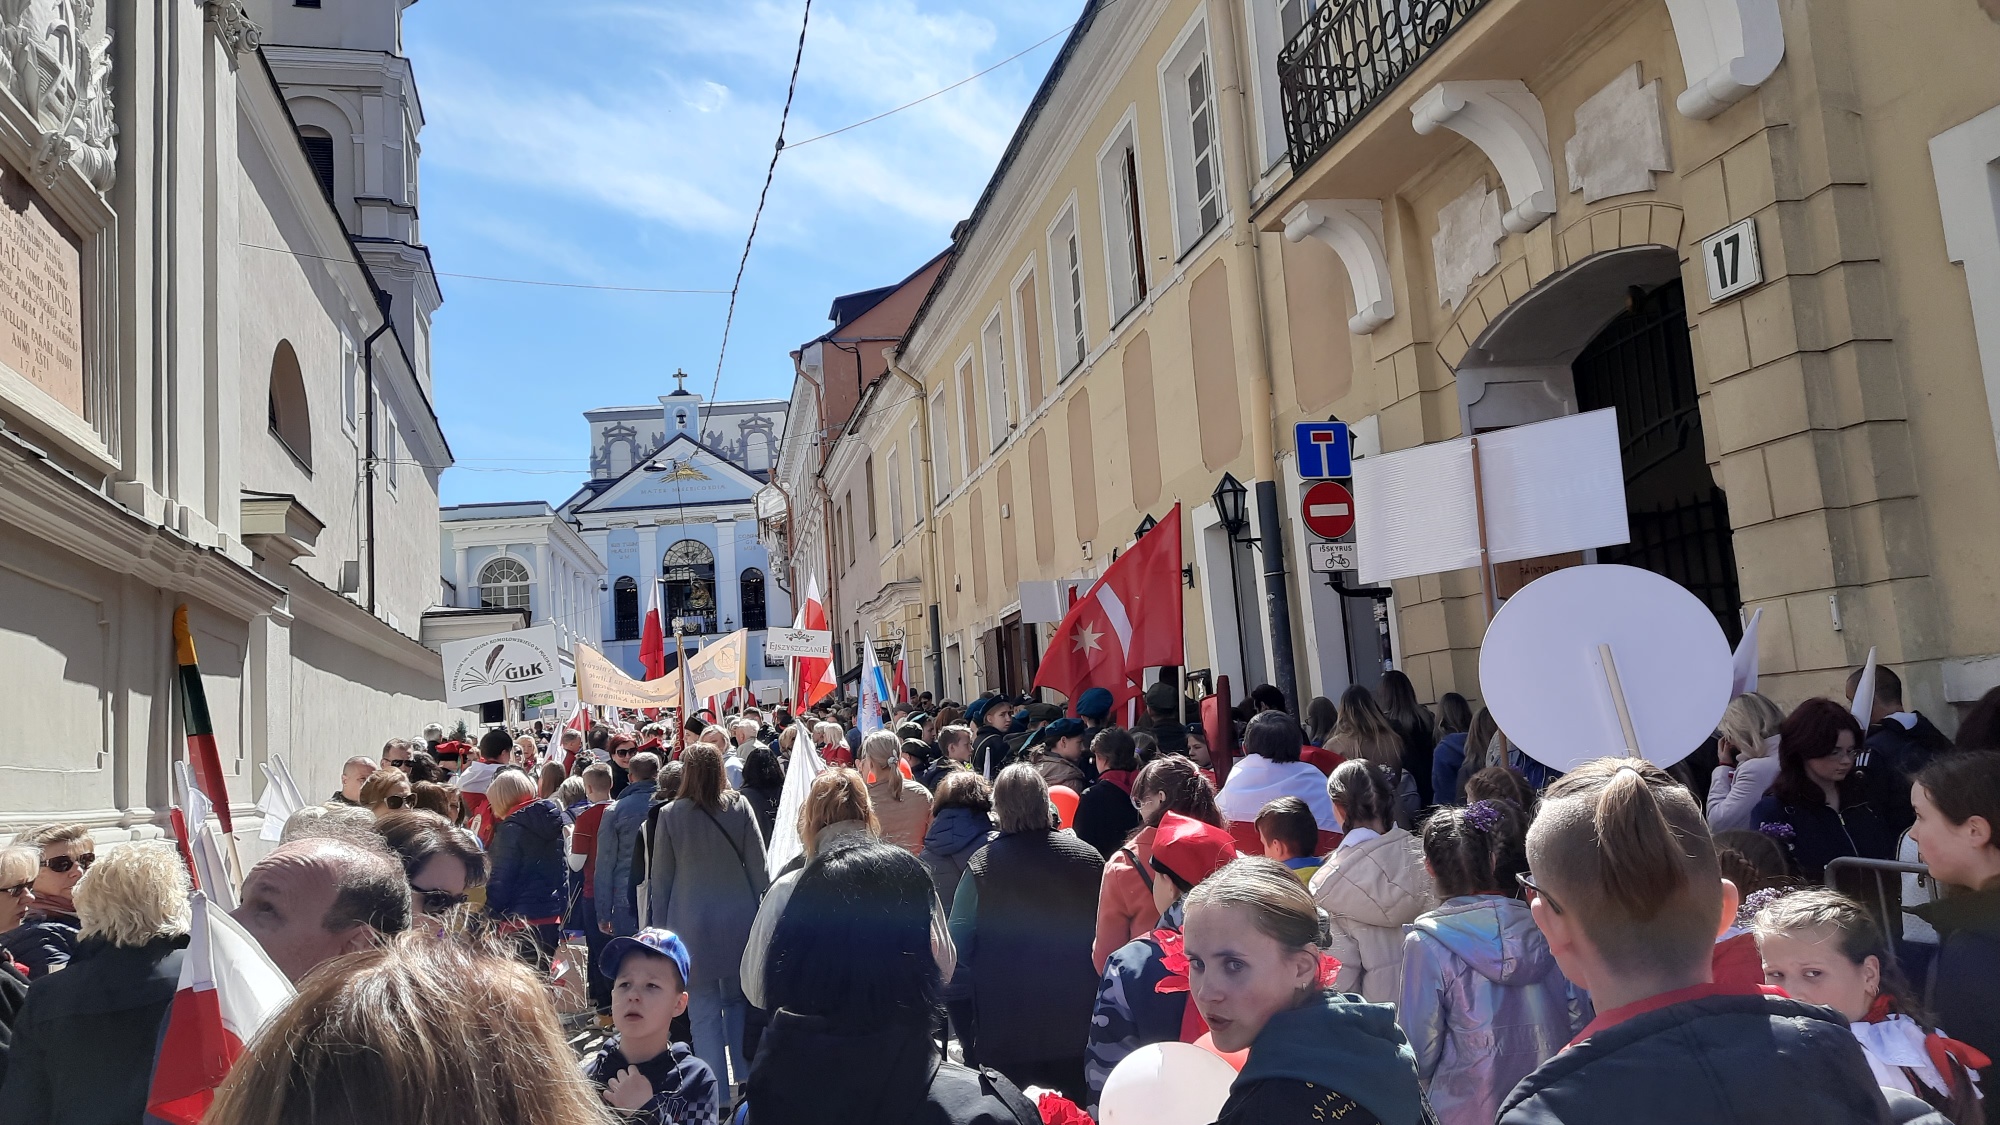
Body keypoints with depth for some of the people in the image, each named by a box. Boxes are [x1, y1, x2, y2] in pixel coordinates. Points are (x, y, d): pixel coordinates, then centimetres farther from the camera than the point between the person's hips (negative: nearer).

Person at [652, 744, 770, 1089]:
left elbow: (660, 878, 1)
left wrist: (660, 927, 11)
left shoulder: (671, 814, -5)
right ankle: (746, 1082, 19)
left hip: (690, 924, -1)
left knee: (704, 1010, 5)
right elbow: (758, 866, -1)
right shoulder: (739, 807, -4)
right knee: (738, 1002, 15)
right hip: (738, 920, 1)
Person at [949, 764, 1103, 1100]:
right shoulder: (1088, 858, -7)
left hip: (1006, 1024, -2)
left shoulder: (982, 865, -14)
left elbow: (959, 945, -11)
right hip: (1075, 1019, 2)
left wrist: (992, 970, 5)